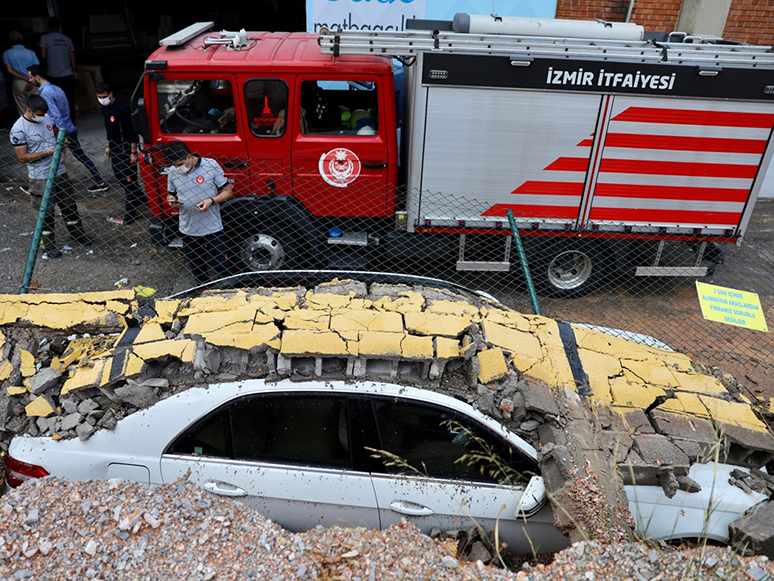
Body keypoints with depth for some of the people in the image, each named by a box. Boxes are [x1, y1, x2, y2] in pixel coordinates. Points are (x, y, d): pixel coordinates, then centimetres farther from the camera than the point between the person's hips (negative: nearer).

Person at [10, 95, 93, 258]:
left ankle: (77, 232, 36)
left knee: (69, 205, 17)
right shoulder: (18, 129, -17)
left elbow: (57, 135, 20)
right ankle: (48, 245, 16)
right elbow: (22, 157, -16)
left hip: (60, 172, 6)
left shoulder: (48, 118, 1)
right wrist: (46, 152, -23)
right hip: (41, 178, -6)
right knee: (46, 212, 2)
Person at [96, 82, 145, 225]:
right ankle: (141, 198, 38)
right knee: (119, 176, 19)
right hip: (115, 150, 10)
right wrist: (108, 146, 22)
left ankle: (129, 216, 2)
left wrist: (133, 152, -20)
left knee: (128, 181, -3)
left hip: (125, 151, -10)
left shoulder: (121, 109, -20)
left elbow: (131, 131, -20)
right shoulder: (105, 107, 8)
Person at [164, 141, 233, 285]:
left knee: (222, 268, 4)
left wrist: (211, 201, -22)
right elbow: (170, 194, 15)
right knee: (197, 270, 17)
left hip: (213, 230, -3)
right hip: (188, 231, 3)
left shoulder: (211, 165, -9)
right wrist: (171, 200, -9)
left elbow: (227, 192, -5)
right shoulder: (173, 171, 1)